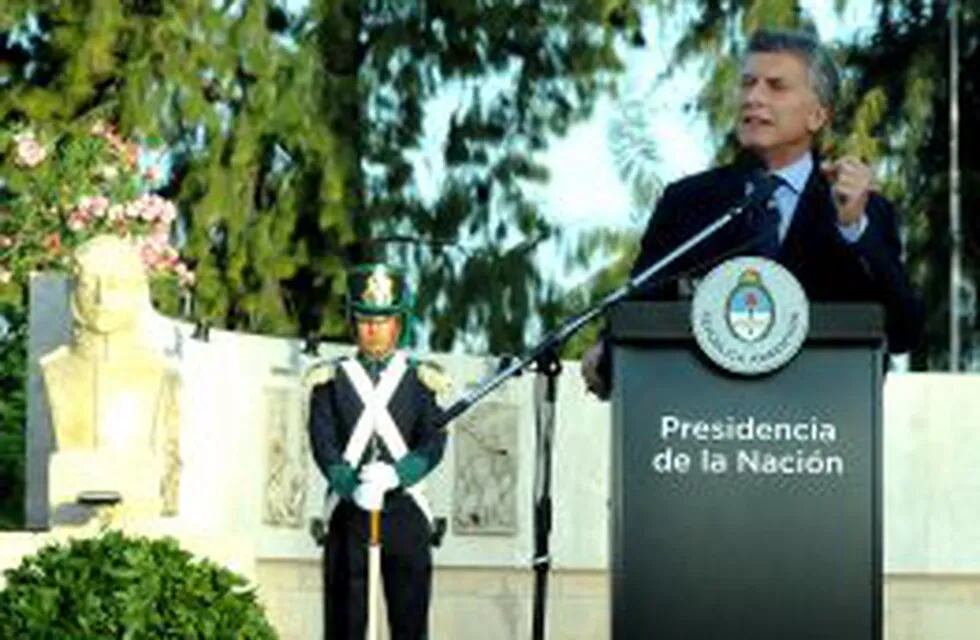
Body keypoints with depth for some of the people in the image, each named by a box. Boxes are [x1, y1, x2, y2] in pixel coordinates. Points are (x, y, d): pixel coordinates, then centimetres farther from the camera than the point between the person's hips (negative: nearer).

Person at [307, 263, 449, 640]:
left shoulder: (421, 380, 9)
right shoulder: (331, 380, 9)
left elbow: (433, 443, -1)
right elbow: (323, 443, -3)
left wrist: (394, 474, -21)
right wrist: (353, 488, -21)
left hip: (405, 511, 0)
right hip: (349, 513, 0)